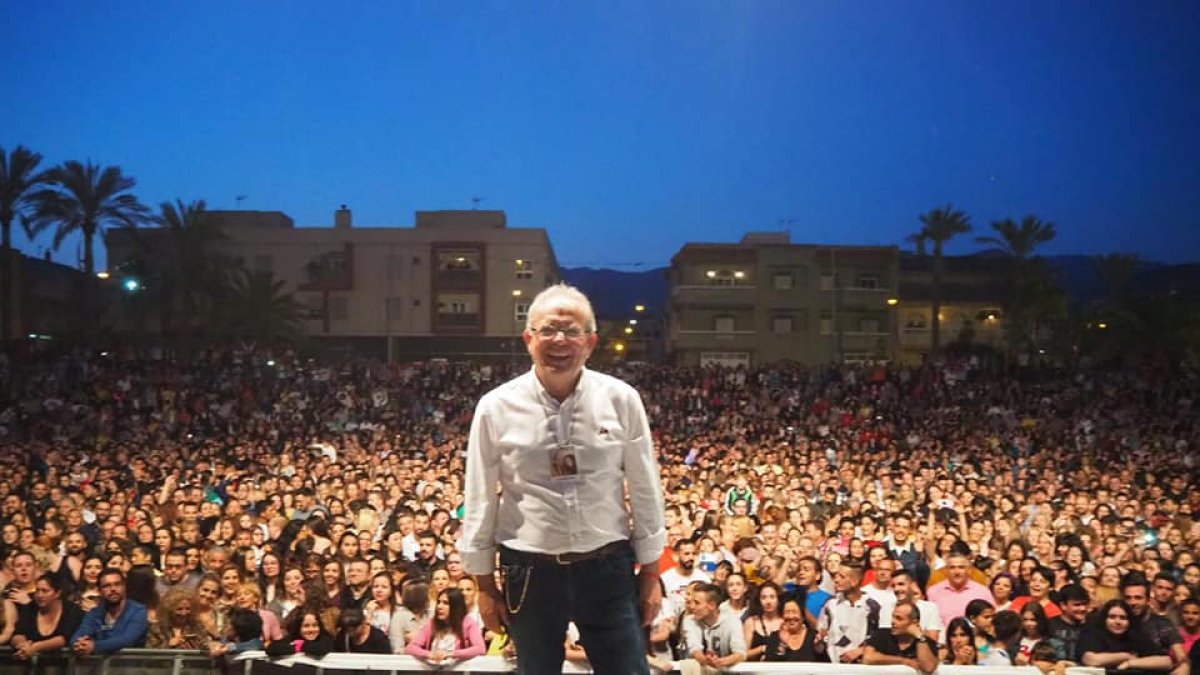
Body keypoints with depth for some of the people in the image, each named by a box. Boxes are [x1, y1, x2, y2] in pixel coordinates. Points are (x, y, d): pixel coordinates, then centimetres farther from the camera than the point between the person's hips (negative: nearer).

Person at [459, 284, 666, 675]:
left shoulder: (621, 399, -5)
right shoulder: (496, 407, -6)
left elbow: (645, 489, 2)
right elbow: (480, 500, 0)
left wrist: (651, 573, 5)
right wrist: (485, 585, 4)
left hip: (607, 568, 0)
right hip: (530, 573, 0)